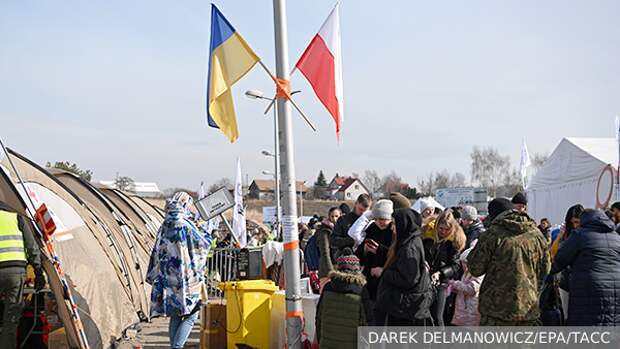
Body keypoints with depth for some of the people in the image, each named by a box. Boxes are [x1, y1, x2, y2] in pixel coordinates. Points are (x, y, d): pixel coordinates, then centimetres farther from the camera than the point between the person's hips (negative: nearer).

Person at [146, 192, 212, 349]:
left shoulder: (165, 226, 8)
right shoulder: (186, 225, -12)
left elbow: (157, 252, 14)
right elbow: (204, 244, -5)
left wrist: (154, 276, 22)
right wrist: (206, 232, 16)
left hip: (167, 279, 7)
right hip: (185, 279, -7)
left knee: (175, 316, 14)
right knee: (191, 315, 1)